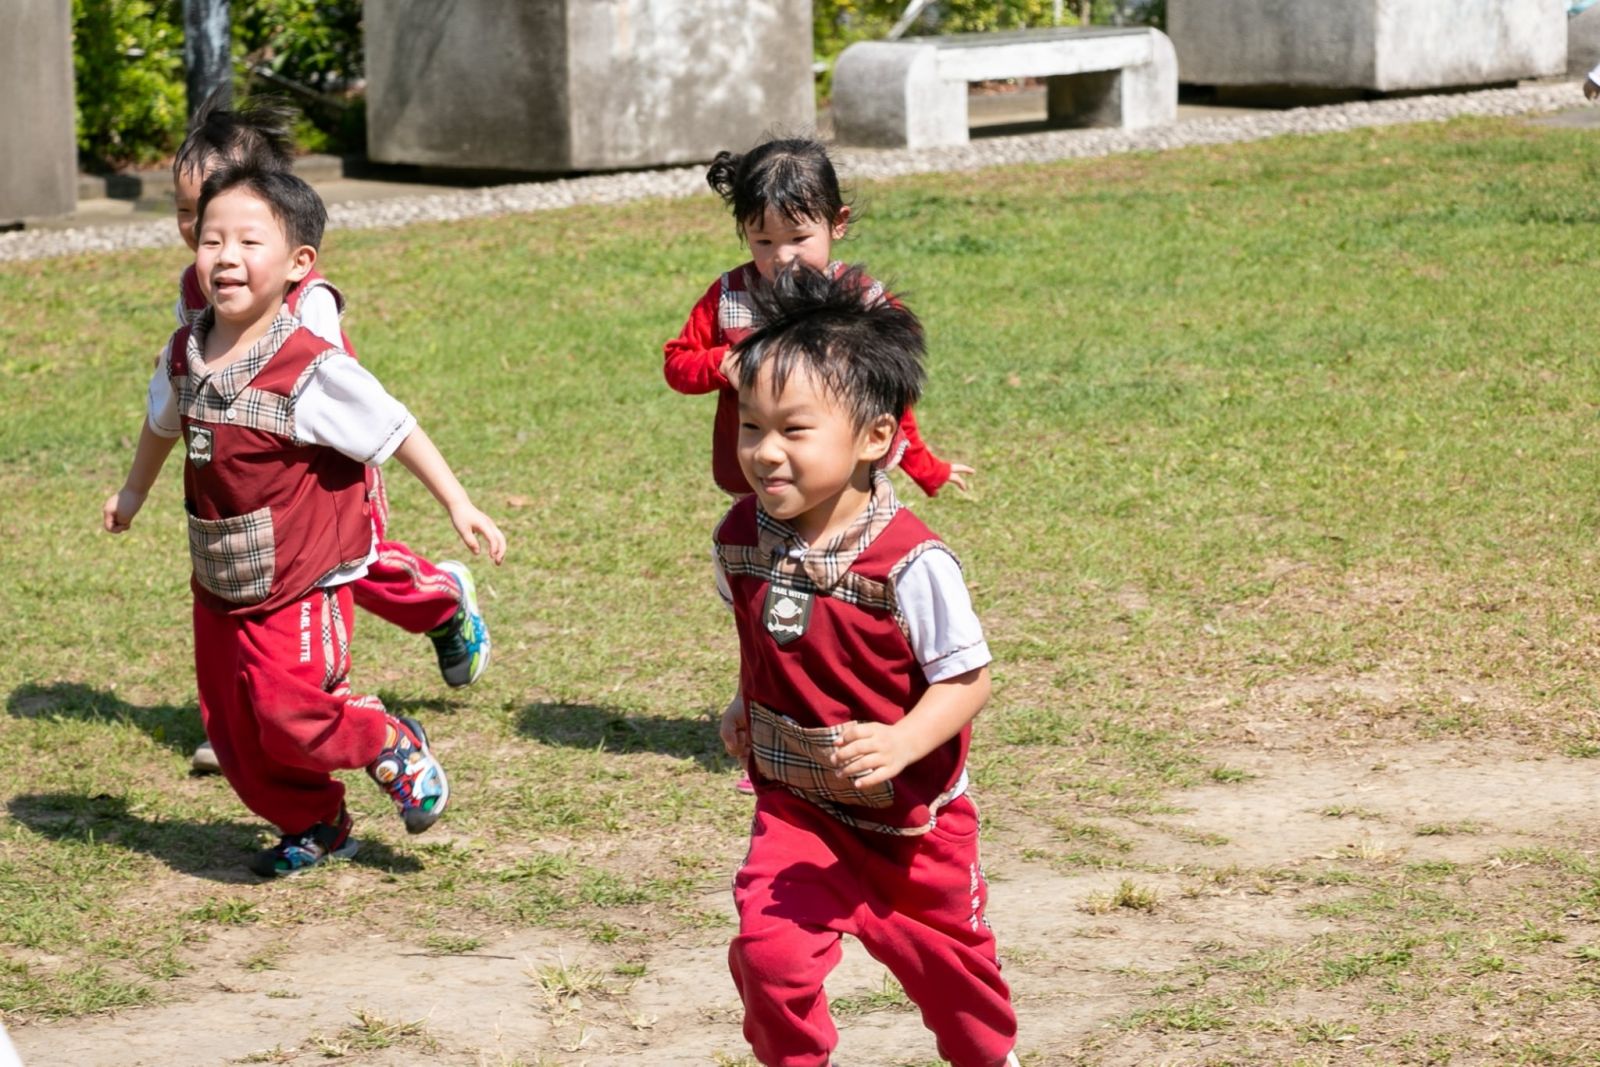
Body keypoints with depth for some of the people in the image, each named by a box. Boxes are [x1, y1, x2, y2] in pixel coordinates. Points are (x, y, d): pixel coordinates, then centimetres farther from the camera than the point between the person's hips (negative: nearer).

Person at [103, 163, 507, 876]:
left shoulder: (312, 370, -21)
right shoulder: (185, 355, -2)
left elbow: (393, 430, -13)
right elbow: (164, 421, 20)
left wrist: (459, 506, -11)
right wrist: (133, 491, 35)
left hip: (303, 582, -6)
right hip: (220, 586, 6)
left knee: (287, 710, -18)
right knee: (232, 727, 10)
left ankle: (393, 748, 10)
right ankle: (314, 827, 31)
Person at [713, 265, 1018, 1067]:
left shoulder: (910, 563, -28)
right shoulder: (740, 541, -11)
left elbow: (965, 680, -22)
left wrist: (903, 742, -36)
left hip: (909, 818, -3)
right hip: (795, 808, 3)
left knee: (948, 964, 19)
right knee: (768, 951, -19)